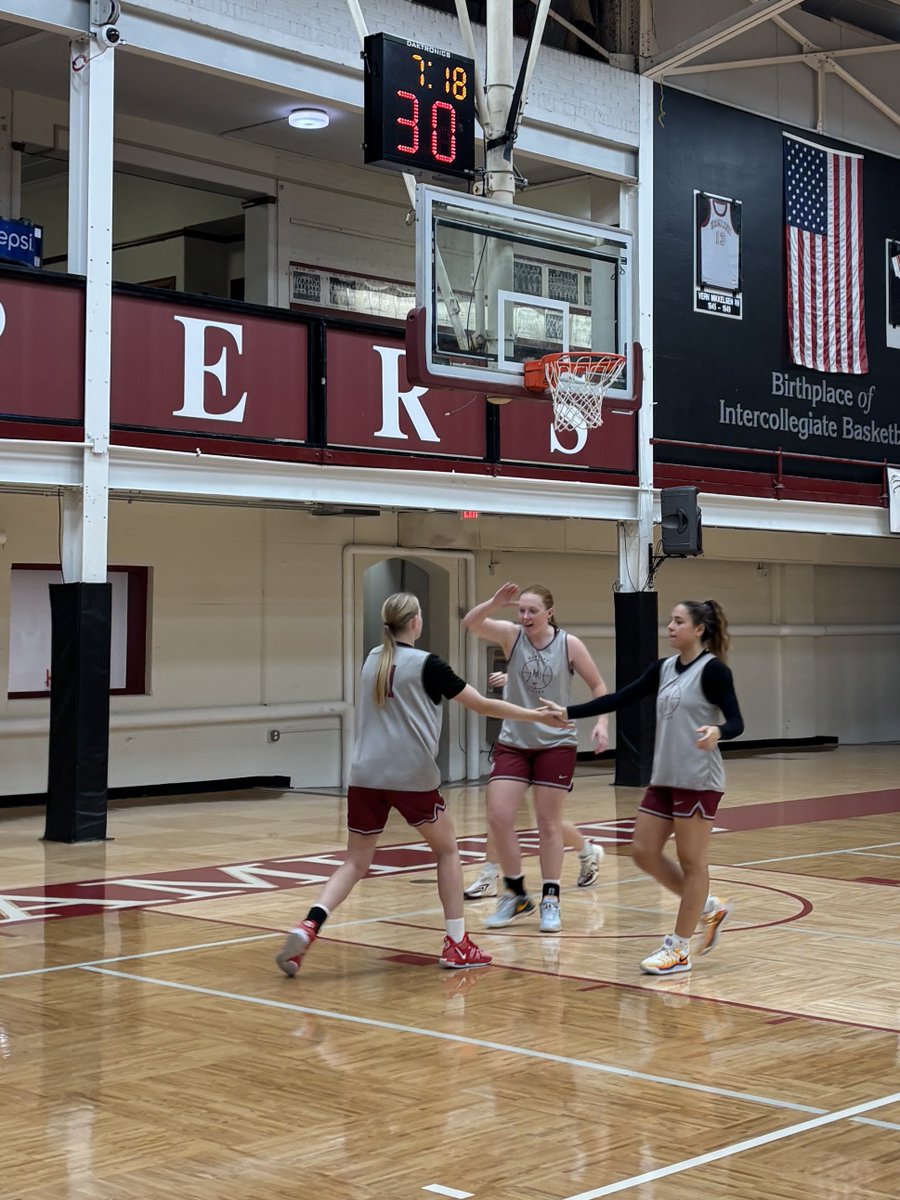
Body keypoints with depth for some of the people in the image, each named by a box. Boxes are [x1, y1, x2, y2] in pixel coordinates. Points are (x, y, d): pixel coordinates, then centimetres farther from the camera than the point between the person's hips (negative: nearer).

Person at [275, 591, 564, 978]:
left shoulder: (371, 660, 11)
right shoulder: (426, 664, -4)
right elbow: (482, 706, 0)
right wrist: (535, 714, 11)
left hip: (366, 776, 4)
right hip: (412, 777, -4)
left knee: (355, 862, 8)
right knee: (447, 848, 16)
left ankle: (308, 926, -16)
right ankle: (457, 945, 15)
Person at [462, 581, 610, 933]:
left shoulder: (569, 644, -7)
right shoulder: (511, 635, -4)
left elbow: (598, 685, 3)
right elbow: (470, 623, -19)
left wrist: (601, 722, -11)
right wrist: (495, 602, -36)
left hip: (556, 745, -2)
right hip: (512, 743, 2)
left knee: (549, 822, 4)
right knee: (498, 817, -5)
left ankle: (550, 900, 15)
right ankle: (515, 894, 12)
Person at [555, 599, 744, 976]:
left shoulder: (712, 670, -10)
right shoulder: (664, 668, 11)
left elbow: (736, 722, -14)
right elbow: (619, 698, 9)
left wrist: (717, 732, -37)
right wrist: (568, 712, 4)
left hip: (698, 779, -8)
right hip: (664, 778, 8)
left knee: (691, 860, 0)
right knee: (644, 852, 7)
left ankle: (679, 950, 7)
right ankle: (709, 908, 24)